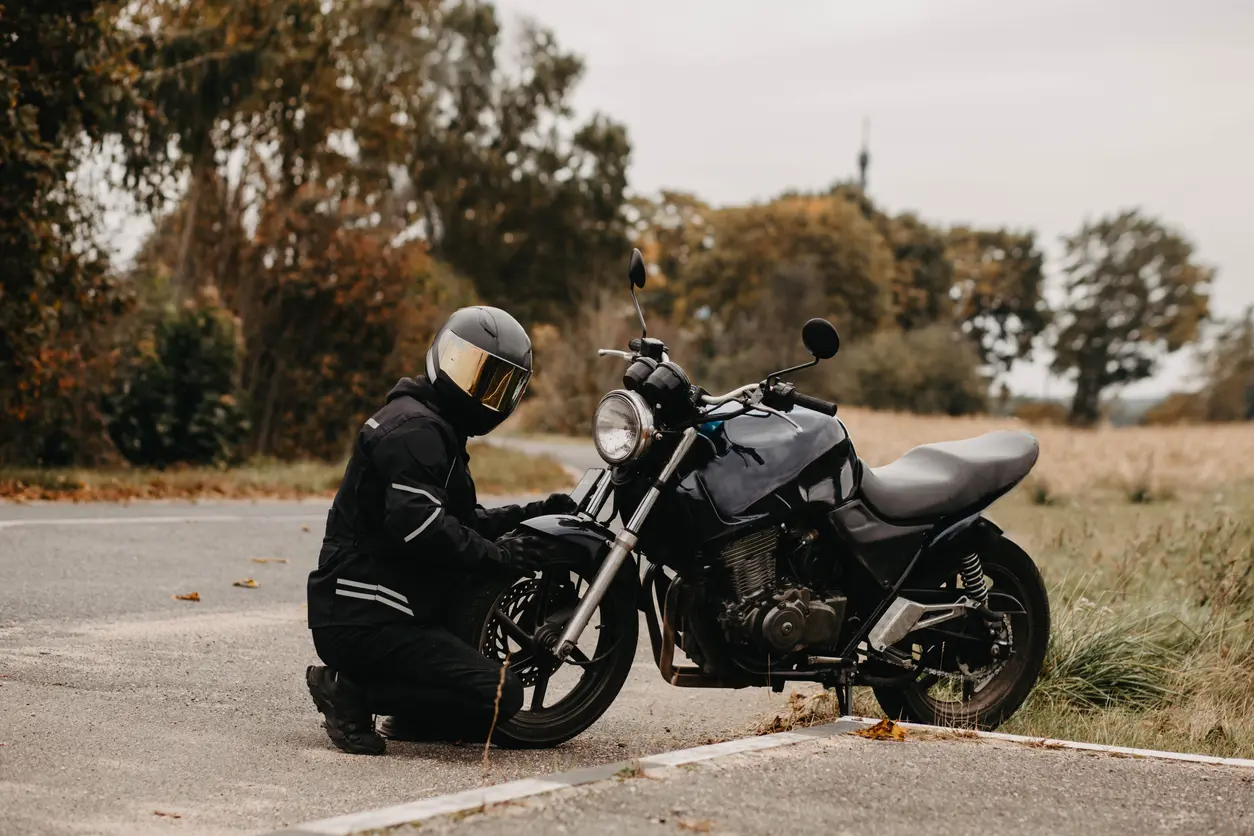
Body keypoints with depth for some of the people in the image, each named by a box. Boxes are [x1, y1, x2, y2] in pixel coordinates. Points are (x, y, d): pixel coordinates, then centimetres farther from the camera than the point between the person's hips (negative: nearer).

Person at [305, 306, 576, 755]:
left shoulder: (438, 428, 23)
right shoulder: (415, 428, -13)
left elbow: (461, 521, 24)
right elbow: (417, 524, -27)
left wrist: (532, 515, 10)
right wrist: (497, 553, -21)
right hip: (364, 618, -11)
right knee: (499, 695, -19)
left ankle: (410, 716, 6)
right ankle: (354, 689, -12)